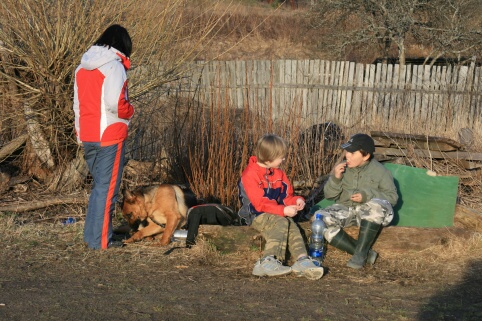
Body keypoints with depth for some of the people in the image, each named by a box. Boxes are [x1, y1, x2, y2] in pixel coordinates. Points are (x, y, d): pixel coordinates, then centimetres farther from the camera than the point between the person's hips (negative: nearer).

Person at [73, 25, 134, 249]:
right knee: (107, 188, -1)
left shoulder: (82, 67, 13)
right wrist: (130, 111, -3)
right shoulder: (114, 66, -12)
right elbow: (115, 103, -23)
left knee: (98, 185, 19)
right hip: (109, 136, -8)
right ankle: (100, 240, 2)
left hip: (87, 137, 8)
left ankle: (91, 234, 23)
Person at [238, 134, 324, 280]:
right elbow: (260, 203, -21)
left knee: (292, 227, -21)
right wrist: (283, 210, -29)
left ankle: (302, 259, -39)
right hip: (256, 215, -7)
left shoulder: (278, 172, 12)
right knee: (281, 223, -32)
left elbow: (286, 196, 16)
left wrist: (296, 201, -8)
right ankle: (268, 261, -45)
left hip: (276, 212, 7)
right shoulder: (250, 175, -15)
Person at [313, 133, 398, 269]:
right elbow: (329, 195, 8)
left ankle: (361, 252, -31)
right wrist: (335, 178, -12)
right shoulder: (344, 168, 2)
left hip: (369, 214, -3)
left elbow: (392, 197, -5)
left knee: (377, 205, -39)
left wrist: (368, 196, -20)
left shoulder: (380, 171, -5)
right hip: (345, 210, 3)